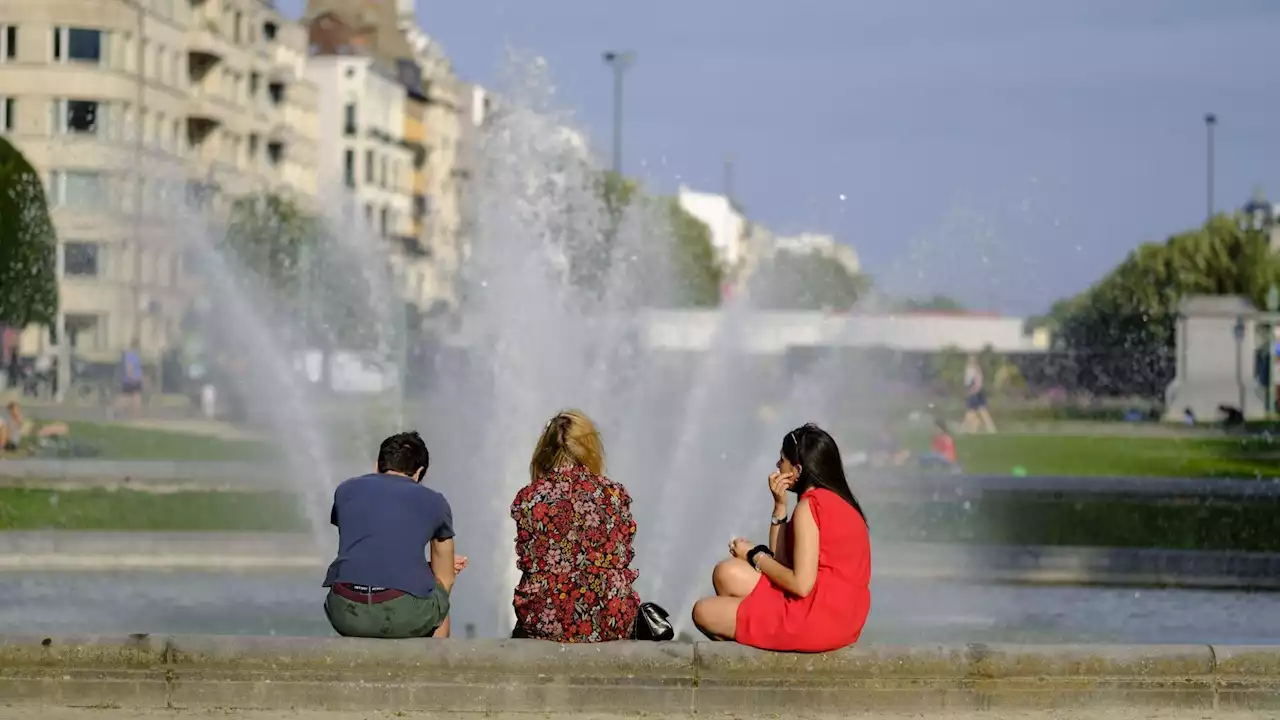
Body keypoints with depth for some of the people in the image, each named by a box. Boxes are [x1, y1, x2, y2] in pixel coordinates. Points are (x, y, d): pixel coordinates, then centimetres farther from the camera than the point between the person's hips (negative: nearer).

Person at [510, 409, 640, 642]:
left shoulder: (529, 498, -2)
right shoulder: (615, 495, 2)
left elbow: (528, 563, 5)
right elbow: (622, 560, 9)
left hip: (547, 620, -1)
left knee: (521, 632, 32)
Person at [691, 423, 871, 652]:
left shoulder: (808, 507, -14)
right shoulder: (835, 500, 16)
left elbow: (801, 585, -19)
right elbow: (783, 563, 12)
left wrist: (755, 557, -5)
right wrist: (780, 506, 4)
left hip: (817, 617, -10)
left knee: (704, 612, -1)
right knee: (727, 572, 11)